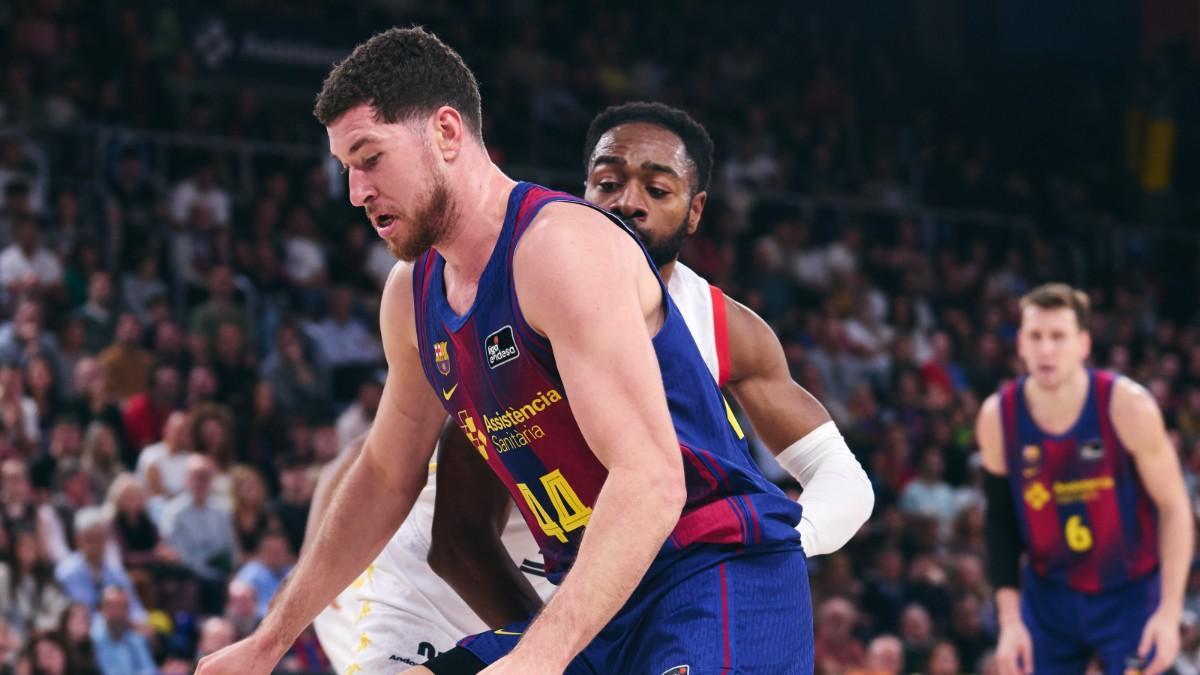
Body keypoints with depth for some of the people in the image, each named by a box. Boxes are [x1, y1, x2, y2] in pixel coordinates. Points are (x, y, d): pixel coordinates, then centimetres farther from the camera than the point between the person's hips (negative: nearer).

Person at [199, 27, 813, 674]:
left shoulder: (561, 246, -18)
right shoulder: (412, 295, 10)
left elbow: (651, 481, -26)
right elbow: (386, 476, 26)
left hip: (721, 579, -9)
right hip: (598, 601, 9)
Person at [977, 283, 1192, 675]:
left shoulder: (1126, 406, -19)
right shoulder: (997, 417, -10)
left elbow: (1174, 507, -13)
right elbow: (1000, 523, 1)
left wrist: (1169, 611, -19)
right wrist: (1010, 620, -4)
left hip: (1130, 595, -3)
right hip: (1049, 595, 3)